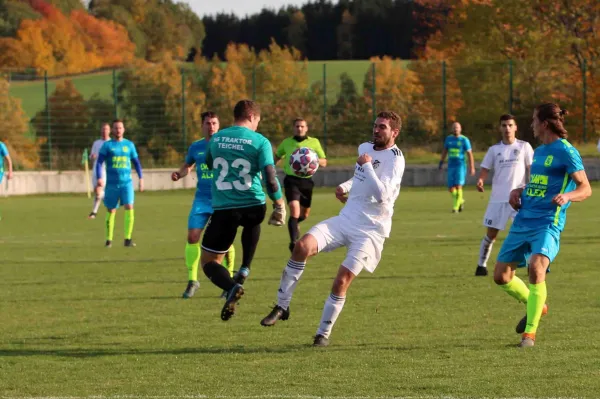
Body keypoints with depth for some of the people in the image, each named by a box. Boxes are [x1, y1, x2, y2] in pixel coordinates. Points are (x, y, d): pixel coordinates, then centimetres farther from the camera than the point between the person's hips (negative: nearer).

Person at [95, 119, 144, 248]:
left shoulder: (129, 145, 9)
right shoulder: (107, 145, 3)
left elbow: (136, 162, 17)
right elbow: (99, 162, -3)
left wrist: (141, 178, 9)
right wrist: (99, 178, -17)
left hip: (126, 182, 1)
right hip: (112, 183, -1)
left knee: (129, 208, -15)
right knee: (111, 211, 5)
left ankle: (128, 239, -10)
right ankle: (109, 239, 19)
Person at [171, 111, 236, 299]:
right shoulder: (196, 147, 8)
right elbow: (187, 166, 23)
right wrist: (178, 174, 2)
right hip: (202, 199, 3)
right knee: (192, 237, -8)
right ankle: (192, 280, 3)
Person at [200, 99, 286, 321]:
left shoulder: (216, 139, 6)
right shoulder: (260, 141, -4)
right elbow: (270, 178, -10)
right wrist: (279, 204, 4)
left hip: (223, 209, 0)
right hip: (254, 207, 0)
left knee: (209, 261, 7)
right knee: (252, 224, 39)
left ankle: (232, 287, -24)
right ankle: (244, 270, 22)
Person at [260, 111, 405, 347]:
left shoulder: (394, 159, -12)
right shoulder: (365, 148, 12)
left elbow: (382, 195, -26)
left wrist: (366, 165, -20)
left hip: (370, 230, -6)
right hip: (345, 219, 6)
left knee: (342, 281, -15)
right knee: (303, 246, -18)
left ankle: (323, 333, 4)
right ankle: (282, 306, -8)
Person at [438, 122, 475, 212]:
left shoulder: (464, 140, -3)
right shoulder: (449, 139, 9)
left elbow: (470, 154, -4)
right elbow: (445, 151, 20)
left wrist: (472, 167, -8)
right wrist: (441, 163, 16)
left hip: (461, 165, -4)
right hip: (451, 166, 4)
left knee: (458, 186, -14)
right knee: (451, 188, 1)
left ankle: (456, 207, -8)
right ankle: (461, 200, 28)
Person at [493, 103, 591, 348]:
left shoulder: (565, 151, -7)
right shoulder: (539, 151, 17)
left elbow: (585, 188, -9)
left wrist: (567, 196, -29)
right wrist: (518, 191, 13)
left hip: (547, 224, -8)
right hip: (523, 221, 8)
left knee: (536, 268, -28)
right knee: (501, 276, 5)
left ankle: (530, 333, -18)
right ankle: (536, 306, 31)